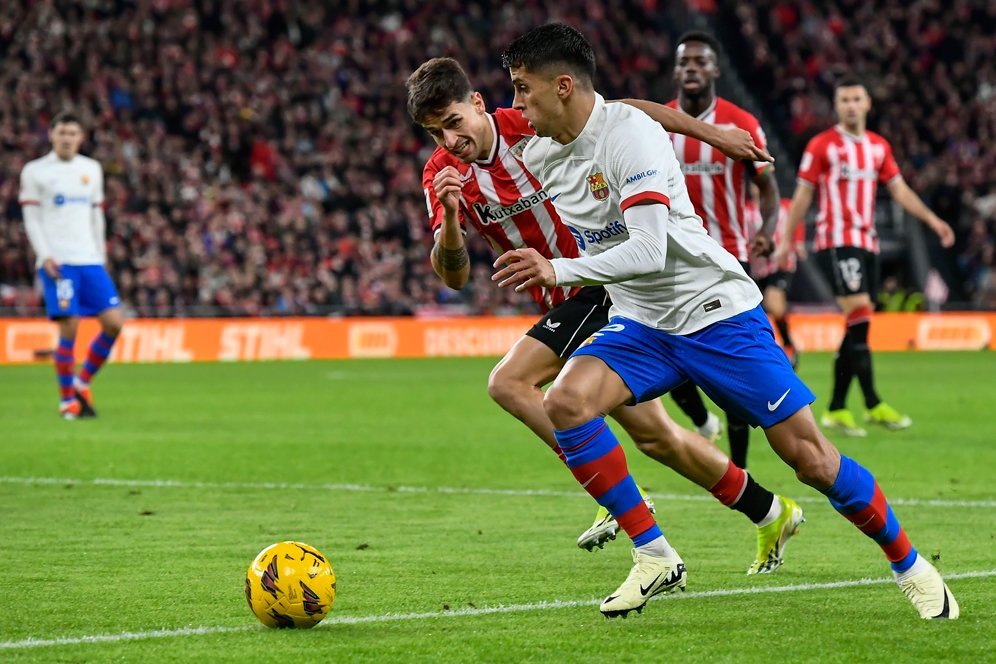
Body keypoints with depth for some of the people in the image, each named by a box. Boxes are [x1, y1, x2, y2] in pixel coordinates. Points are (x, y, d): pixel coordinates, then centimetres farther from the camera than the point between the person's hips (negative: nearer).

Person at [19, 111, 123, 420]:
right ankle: (67, 399, 2)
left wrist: (101, 254, 13)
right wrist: (45, 256, -11)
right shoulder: (35, 171, 3)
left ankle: (82, 382, 13)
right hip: (57, 263, -4)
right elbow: (31, 219, 0)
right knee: (69, 328, -12)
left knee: (114, 322, -6)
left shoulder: (92, 170, 15)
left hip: (90, 260, 4)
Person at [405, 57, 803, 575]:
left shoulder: (532, 126, -15)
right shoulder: (442, 175, -2)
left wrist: (713, 134, -1)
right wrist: (450, 217, -28)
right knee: (653, 434, 12)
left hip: (609, 284, -7)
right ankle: (771, 515, 26)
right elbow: (454, 275, -8)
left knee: (510, 383, -21)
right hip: (566, 303, 7)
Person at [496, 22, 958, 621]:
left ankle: (910, 565, 15)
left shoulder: (630, 134, -22)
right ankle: (655, 557, -12)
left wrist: (560, 272, -34)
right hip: (640, 326, 6)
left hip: (718, 311, -6)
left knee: (808, 455, -8)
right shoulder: (539, 155, 1)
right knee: (565, 401, -22)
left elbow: (650, 250, -32)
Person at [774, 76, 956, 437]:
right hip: (836, 242, -6)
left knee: (857, 327, 5)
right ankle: (874, 405, -18)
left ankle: (836, 409, 11)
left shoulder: (879, 147, 14)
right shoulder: (822, 146, -2)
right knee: (859, 318, -17)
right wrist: (787, 239, -2)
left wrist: (932, 220, 4)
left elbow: (900, 190, 15)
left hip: (867, 243, 6)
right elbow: (802, 195, 0)